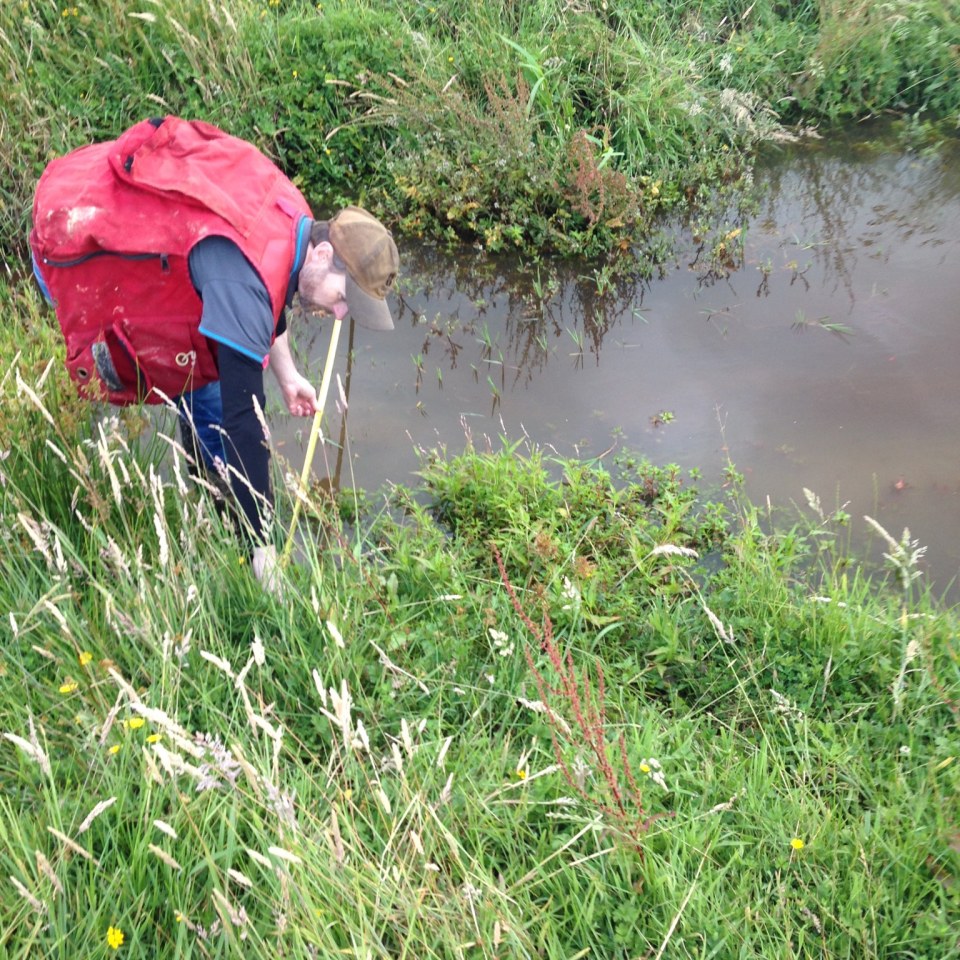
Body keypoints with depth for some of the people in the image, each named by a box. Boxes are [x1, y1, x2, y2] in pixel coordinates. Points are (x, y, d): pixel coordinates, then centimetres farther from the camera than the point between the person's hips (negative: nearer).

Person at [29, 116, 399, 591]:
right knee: (201, 381, -6)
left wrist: (286, 375, 17)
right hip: (80, 245, -8)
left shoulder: (292, 220, -10)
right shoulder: (244, 280, -37)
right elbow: (244, 418, -37)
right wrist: (264, 548, -32)